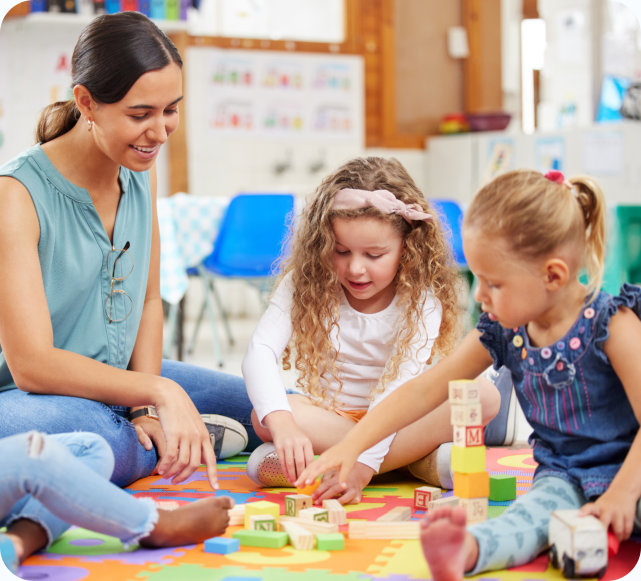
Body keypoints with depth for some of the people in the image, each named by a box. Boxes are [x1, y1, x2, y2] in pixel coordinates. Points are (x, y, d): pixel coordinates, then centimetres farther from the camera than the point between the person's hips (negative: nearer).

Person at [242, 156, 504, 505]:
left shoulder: (422, 299, -15)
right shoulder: (305, 283, -11)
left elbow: (398, 389, -25)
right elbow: (260, 352, -24)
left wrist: (362, 464, -39)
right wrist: (282, 424, -44)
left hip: (396, 419, 0)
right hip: (326, 417, 1)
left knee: (483, 397, -27)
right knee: (264, 418, -31)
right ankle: (418, 459, -27)